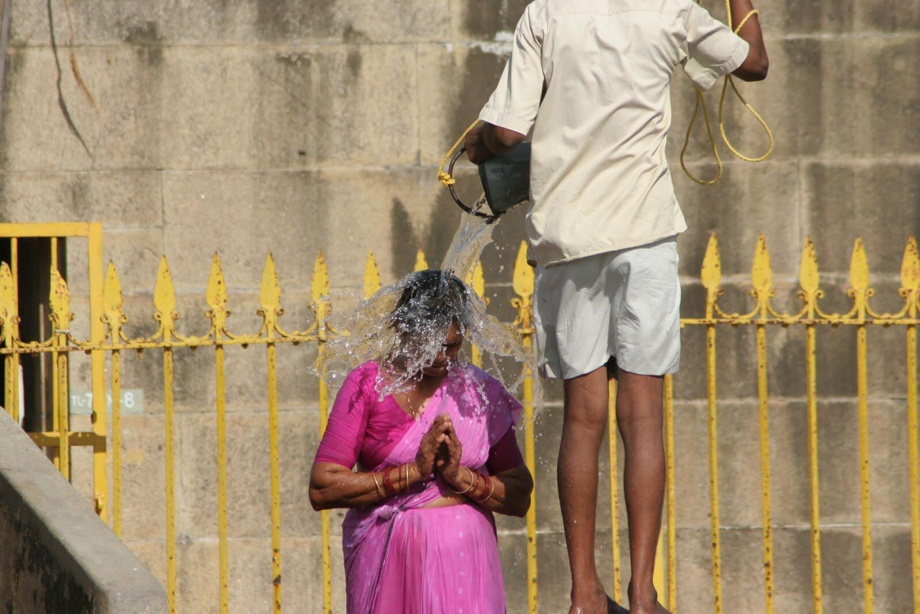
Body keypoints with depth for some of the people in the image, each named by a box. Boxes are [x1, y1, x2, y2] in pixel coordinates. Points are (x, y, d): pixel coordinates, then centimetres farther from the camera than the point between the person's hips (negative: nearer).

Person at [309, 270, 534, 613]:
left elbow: (520, 498, 8)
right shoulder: (367, 384, 1)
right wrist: (414, 471, -12)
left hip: (465, 555, 2)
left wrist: (462, 476, -10)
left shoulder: (481, 390, 9)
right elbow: (322, 489, -8)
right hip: (387, 557, -2)